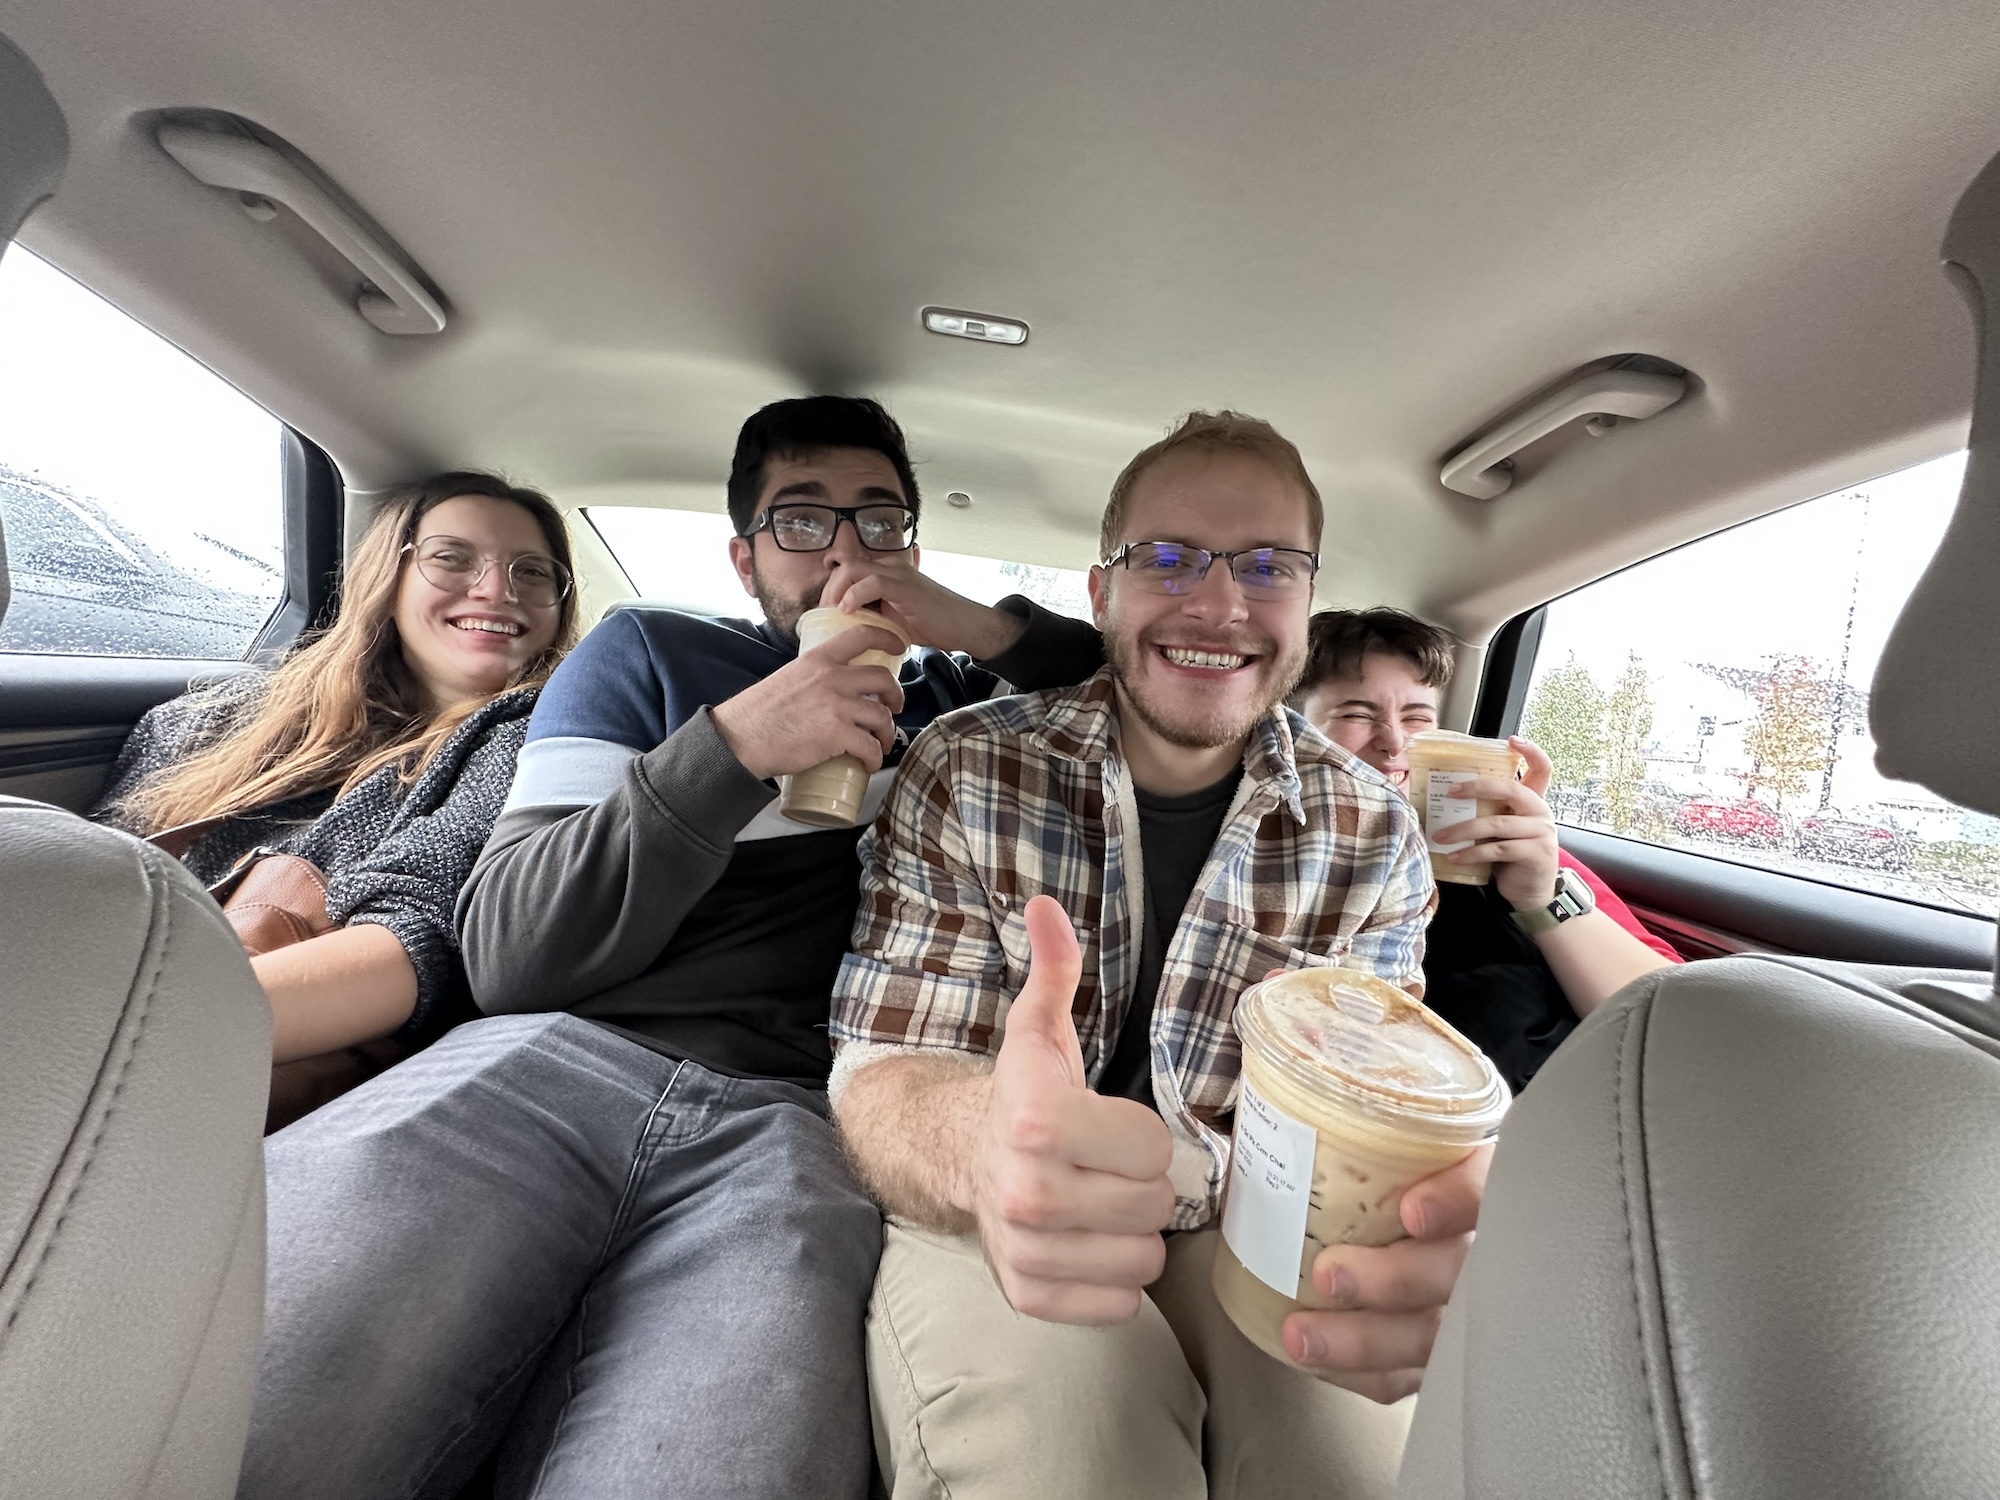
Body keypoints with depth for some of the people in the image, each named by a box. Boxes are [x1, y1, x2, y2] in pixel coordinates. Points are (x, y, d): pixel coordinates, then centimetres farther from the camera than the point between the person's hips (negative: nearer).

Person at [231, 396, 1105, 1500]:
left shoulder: (951, 699, 22)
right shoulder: (651, 653, 17)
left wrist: (985, 627, 5)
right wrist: (735, 745, -9)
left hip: (791, 1116, 0)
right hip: (553, 1060, 1)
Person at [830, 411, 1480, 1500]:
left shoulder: (1375, 834, -4)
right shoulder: (964, 774, -12)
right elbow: (877, 1072, -15)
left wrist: (1418, 1249, -34)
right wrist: (979, 1147, -41)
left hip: (1247, 1233, 4)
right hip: (993, 1225, -2)